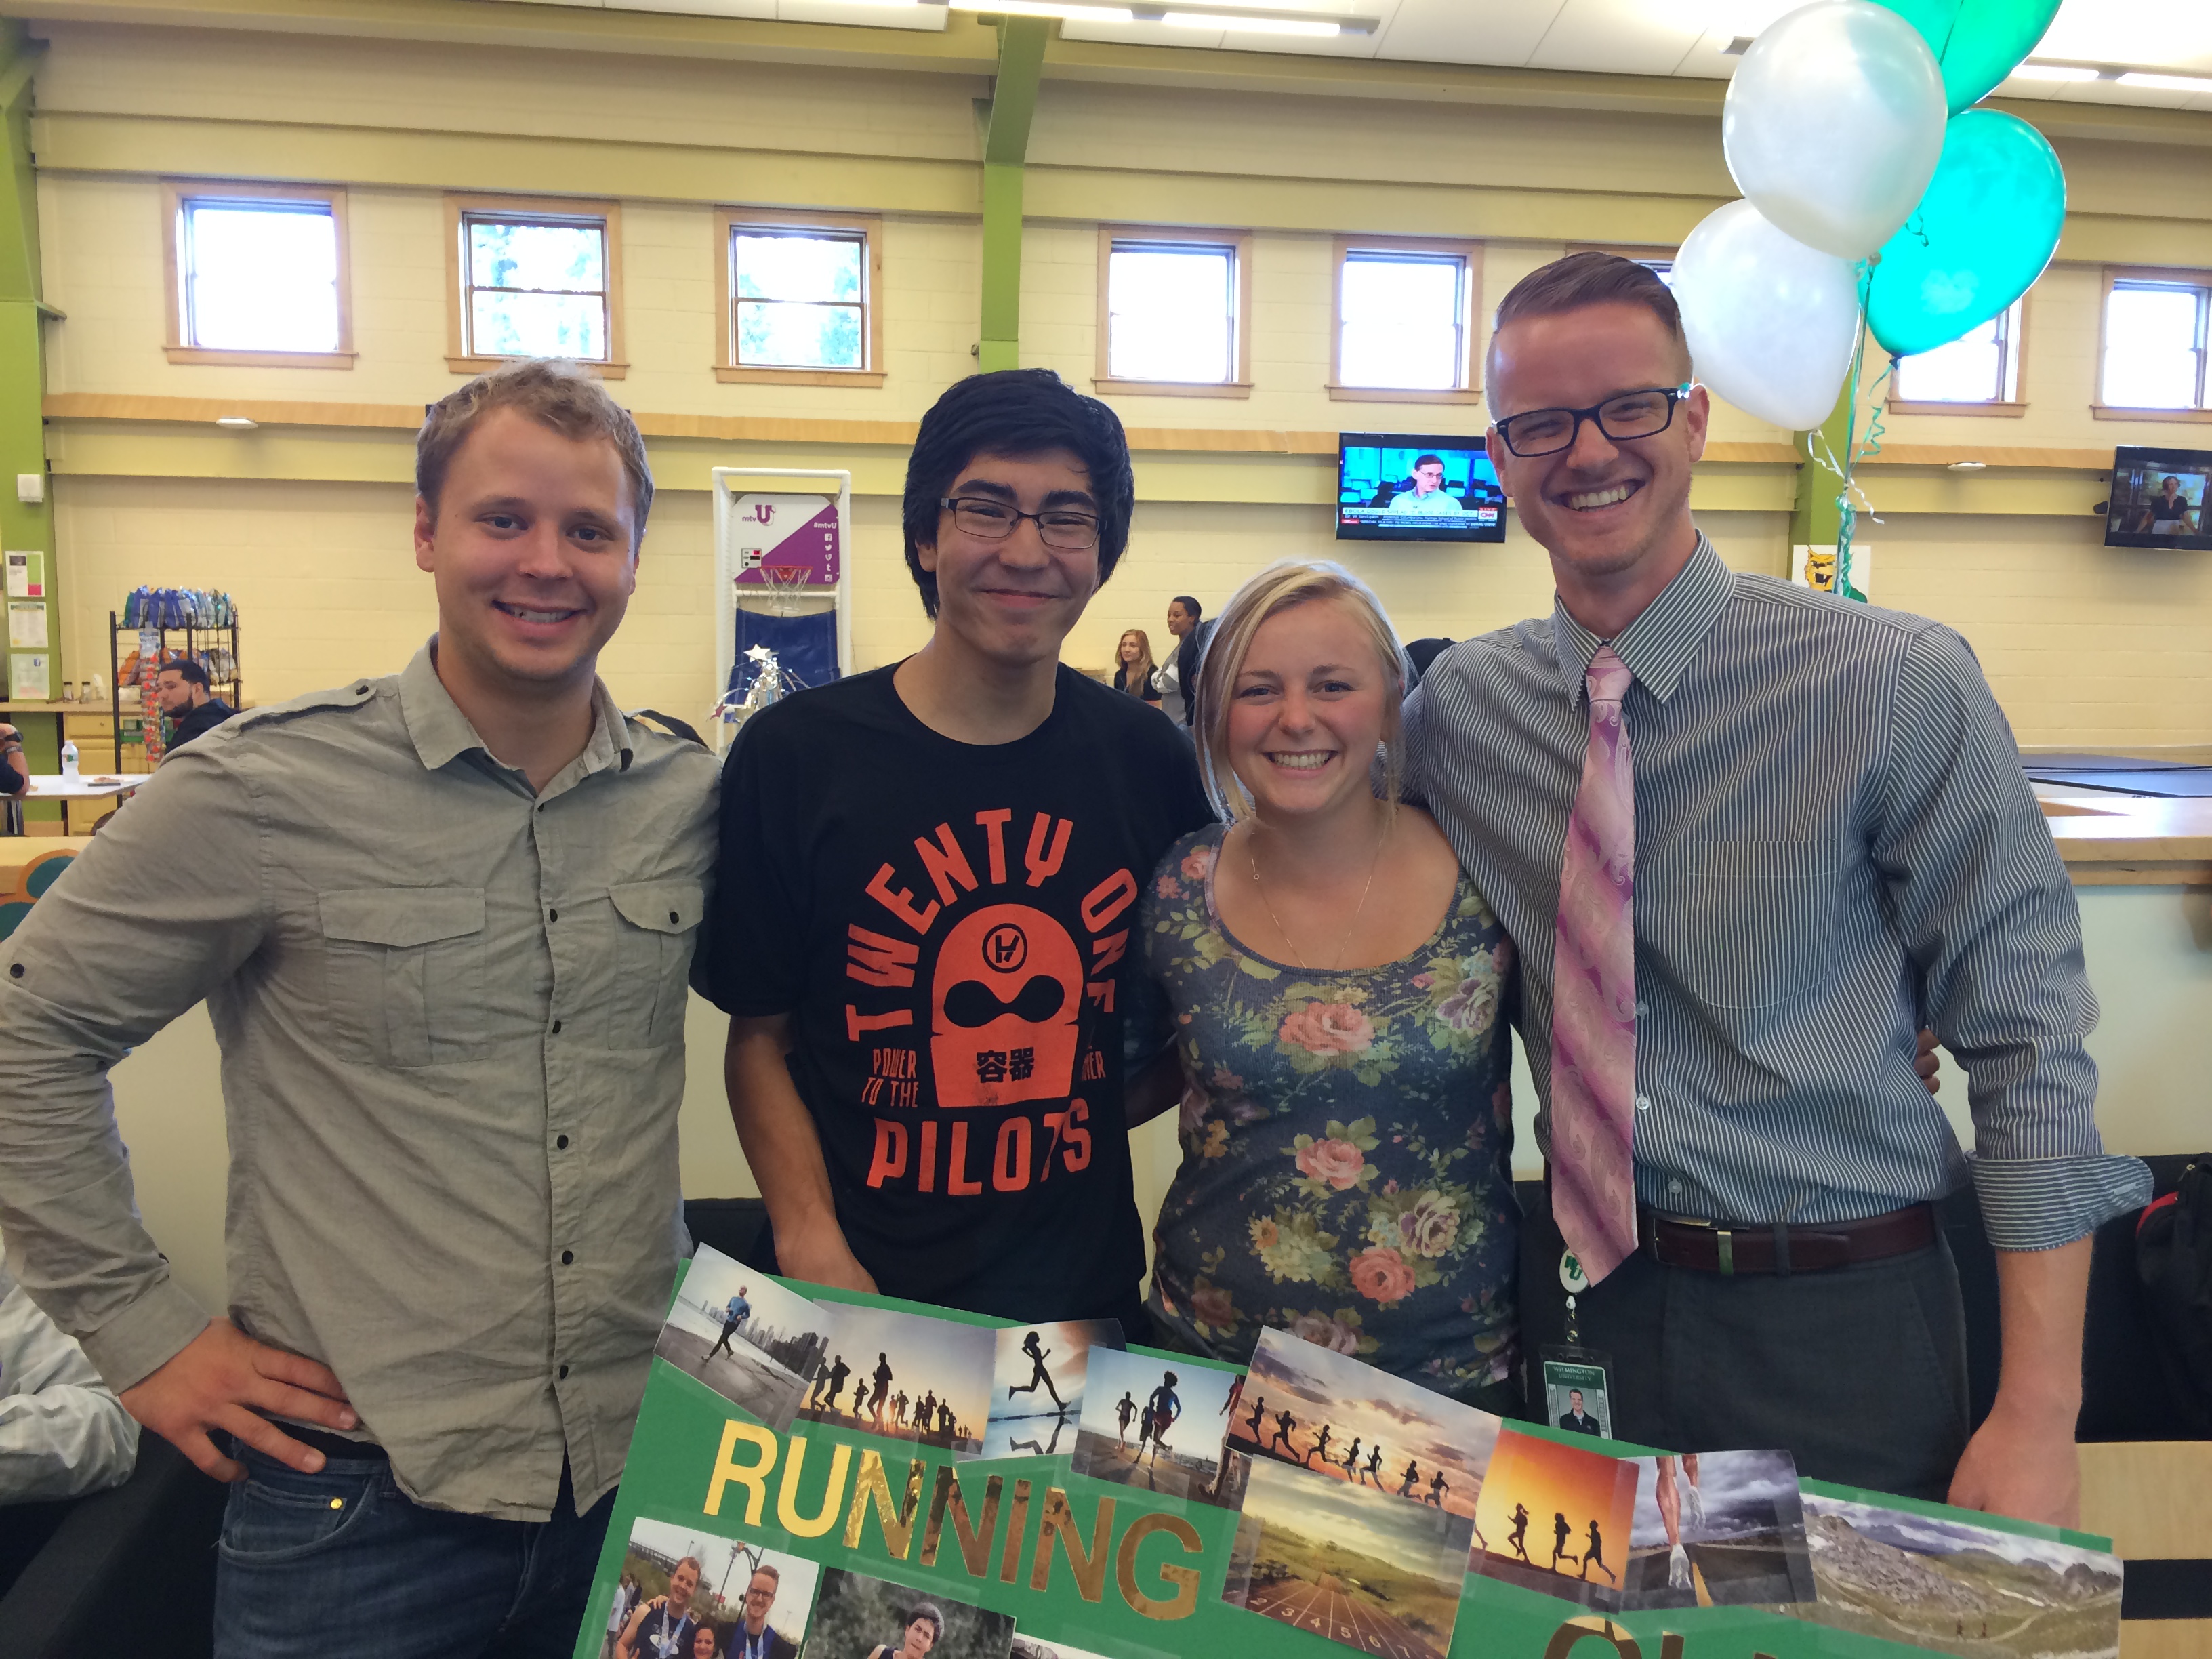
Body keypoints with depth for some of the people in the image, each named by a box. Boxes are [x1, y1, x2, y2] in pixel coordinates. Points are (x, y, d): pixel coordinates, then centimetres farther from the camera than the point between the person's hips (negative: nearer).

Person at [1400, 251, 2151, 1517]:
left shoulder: (1901, 687, -13)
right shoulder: (1457, 706, -2)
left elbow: (2028, 1043, -10)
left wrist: (2041, 1415, -13)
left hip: (1841, 1325, -3)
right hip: (1582, 1307, 3)